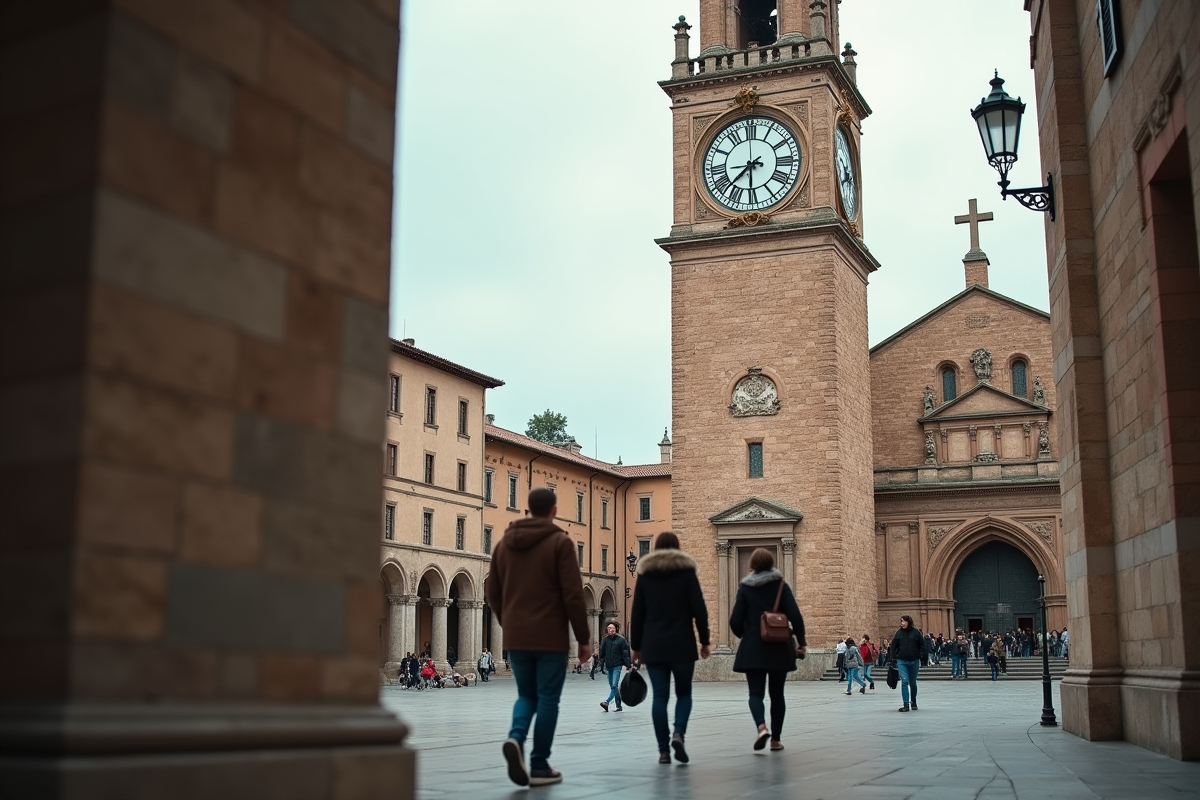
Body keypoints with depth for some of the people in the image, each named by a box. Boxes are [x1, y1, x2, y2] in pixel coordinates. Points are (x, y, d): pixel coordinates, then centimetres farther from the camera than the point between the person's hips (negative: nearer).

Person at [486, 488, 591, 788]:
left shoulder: (504, 544, 10)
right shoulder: (560, 542, -6)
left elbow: (493, 594, 13)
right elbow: (573, 595, -11)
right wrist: (583, 638, -3)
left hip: (515, 638, 4)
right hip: (550, 638, -4)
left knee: (526, 694, 16)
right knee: (547, 698, 5)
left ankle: (516, 737, -11)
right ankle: (540, 766, 7)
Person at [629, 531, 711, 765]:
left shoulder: (645, 574, 7)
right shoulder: (686, 571, 1)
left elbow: (637, 614, 7)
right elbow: (699, 610, -4)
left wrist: (636, 646, 12)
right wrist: (704, 641, 3)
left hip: (653, 646, 2)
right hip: (682, 644, -1)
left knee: (660, 696, 4)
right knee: (684, 692, 12)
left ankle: (663, 749, 0)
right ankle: (678, 733, -12)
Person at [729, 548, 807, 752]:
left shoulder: (745, 588, -2)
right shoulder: (781, 585, -1)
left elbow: (735, 621, -5)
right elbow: (795, 616, -10)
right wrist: (801, 641, 1)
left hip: (753, 650, -1)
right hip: (779, 649, 1)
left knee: (756, 693, 0)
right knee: (777, 694, 13)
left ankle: (762, 726, -27)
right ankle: (775, 739, 14)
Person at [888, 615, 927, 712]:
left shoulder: (916, 632, 0)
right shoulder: (898, 632, 3)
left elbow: (922, 645, 4)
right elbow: (893, 646, 7)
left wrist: (922, 657, -2)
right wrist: (893, 659, 2)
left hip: (914, 661, 0)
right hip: (901, 661, 0)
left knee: (913, 683, 12)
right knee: (904, 681, -11)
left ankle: (913, 702, 32)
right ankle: (906, 705, -11)